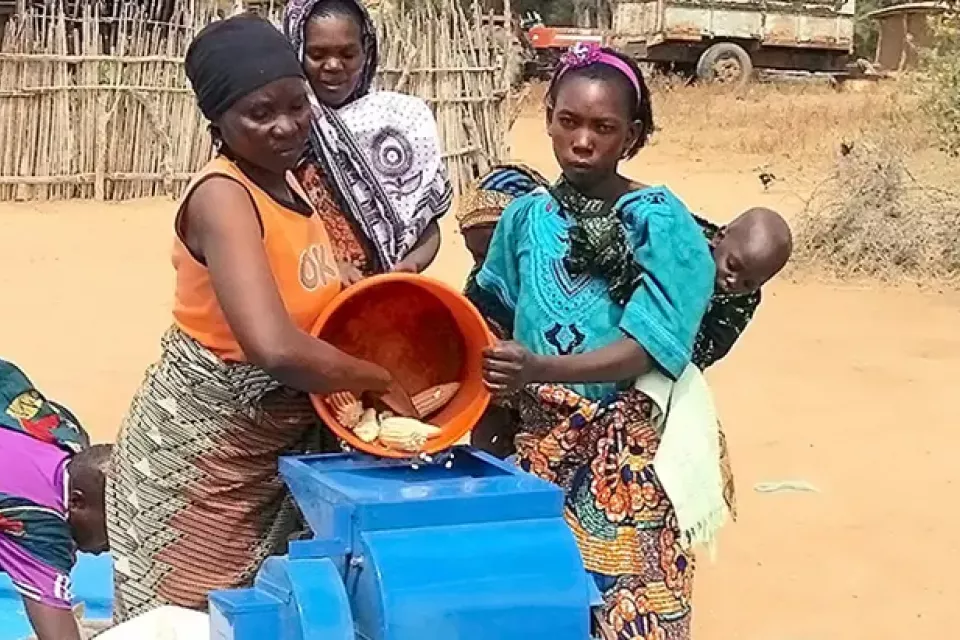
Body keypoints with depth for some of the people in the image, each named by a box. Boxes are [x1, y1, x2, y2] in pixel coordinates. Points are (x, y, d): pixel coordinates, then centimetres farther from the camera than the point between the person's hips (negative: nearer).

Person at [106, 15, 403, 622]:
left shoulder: (287, 181, 2)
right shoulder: (221, 196, -24)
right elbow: (275, 348, -37)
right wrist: (385, 380, -24)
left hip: (275, 448, 8)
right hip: (198, 456, -8)